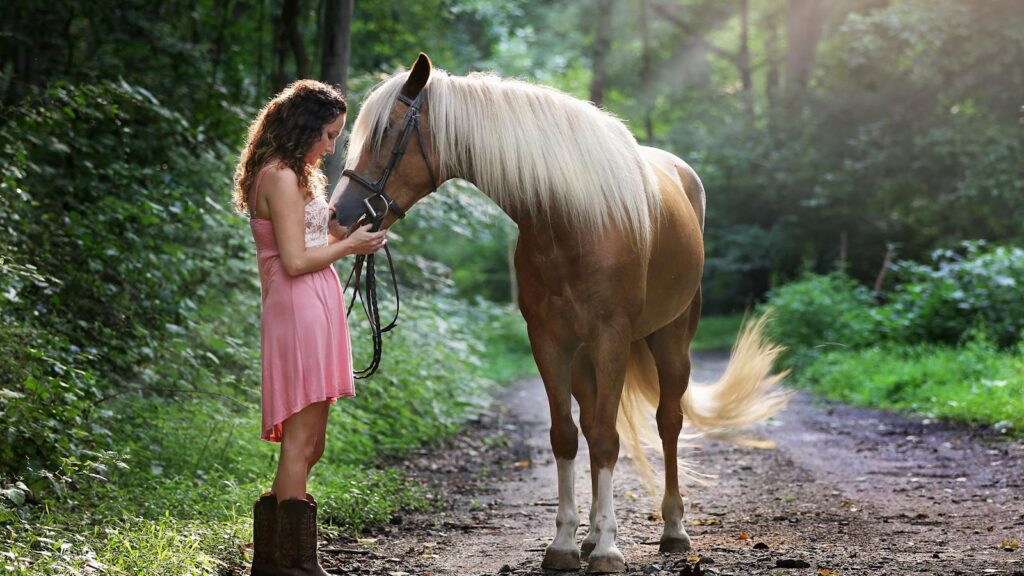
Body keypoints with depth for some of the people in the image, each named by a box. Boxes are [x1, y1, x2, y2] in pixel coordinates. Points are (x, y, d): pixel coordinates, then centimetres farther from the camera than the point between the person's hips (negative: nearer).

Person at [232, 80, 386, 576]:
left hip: (314, 312, 11)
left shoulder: (290, 175, 20)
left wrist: (347, 234, 13)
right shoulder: (282, 178, -13)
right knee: (302, 441, -7)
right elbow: (296, 261, -18)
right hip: (301, 311, -11)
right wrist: (349, 245, -7)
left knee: (308, 444, 14)